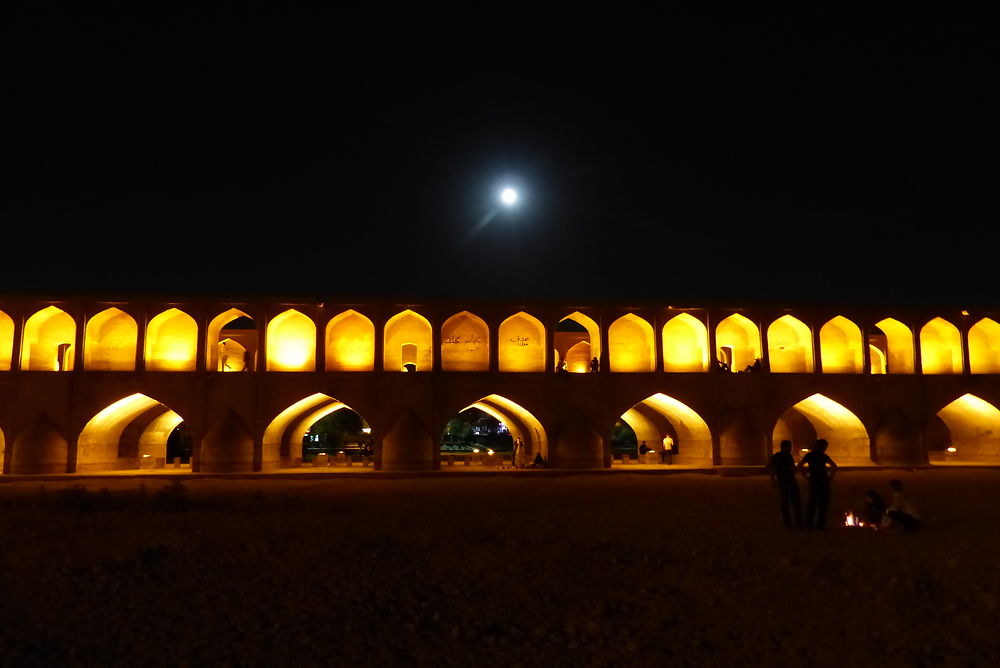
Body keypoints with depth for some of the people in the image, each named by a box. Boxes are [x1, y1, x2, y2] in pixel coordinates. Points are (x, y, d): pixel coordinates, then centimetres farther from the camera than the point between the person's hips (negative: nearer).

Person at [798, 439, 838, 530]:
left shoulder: (809, 455, 4)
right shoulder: (823, 456, -11)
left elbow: (800, 465, 6)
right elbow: (834, 466, -21)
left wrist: (806, 476, 5)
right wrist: (830, 477, -10)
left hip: (812, 481, 5)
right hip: (823, 481, -5)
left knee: (812, 502, 15)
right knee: (823, 503, 7)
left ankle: (809, 524, 17)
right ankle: (821, 525, 8)